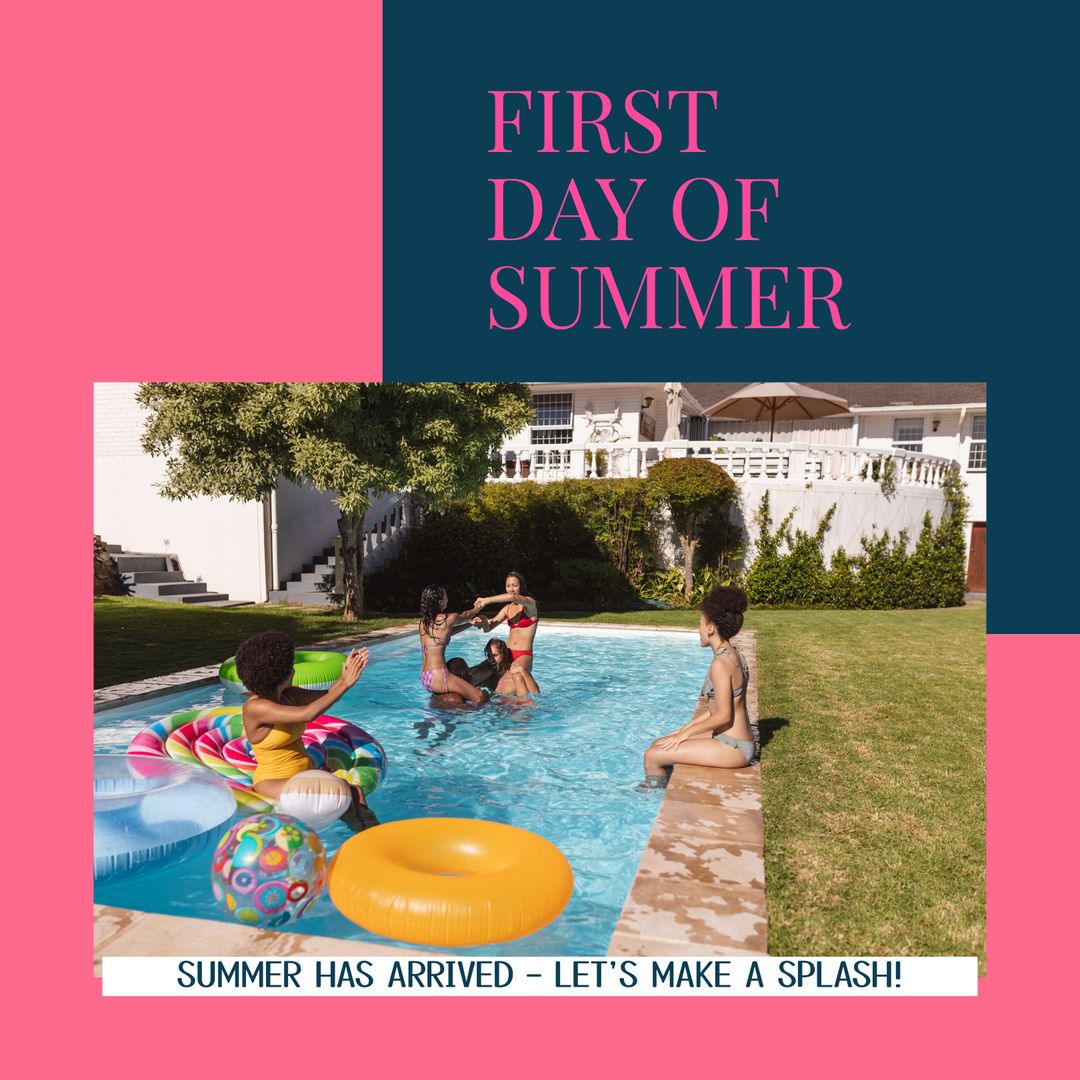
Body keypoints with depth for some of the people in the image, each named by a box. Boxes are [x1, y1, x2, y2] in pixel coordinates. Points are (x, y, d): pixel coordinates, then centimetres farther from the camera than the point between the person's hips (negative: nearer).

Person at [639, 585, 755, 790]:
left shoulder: (721, 663, -22)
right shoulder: (733, 655, 8)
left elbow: (723, 716, -22)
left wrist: (685, 733, -11)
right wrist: (687, 728, 12)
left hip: (731, 748, -10)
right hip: (738, 741, 10)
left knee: (652, 756, -8)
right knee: (660, 744, 15)